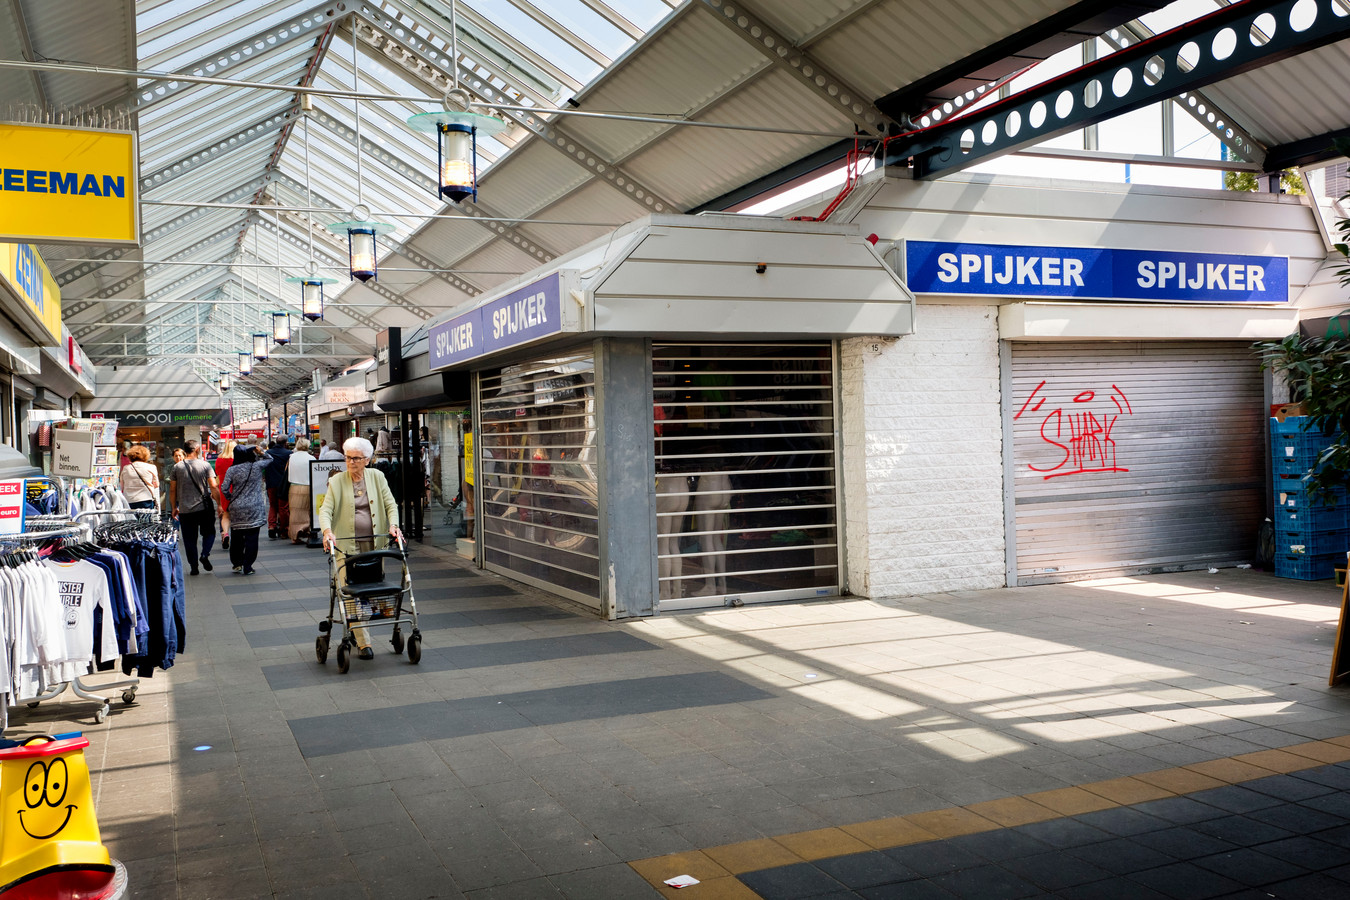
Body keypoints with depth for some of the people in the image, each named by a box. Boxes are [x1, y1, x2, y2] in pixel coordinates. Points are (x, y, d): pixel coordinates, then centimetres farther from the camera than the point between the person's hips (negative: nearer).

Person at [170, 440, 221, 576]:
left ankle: (194, 567, 9)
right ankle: (205, 554, -6)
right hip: (205, 507, -1)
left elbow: (172, 490, 4)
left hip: (185, 510, 1)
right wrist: (219, 504, -1)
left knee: (190, 539, 9)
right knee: (209, 532, 17)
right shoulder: (205, 465, -4)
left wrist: (174, 508, 15)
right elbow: (214, 486, -9)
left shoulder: (177, 467, 1)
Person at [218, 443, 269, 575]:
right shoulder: (257, 466, -4)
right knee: (251, 538, 2)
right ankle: (247, 567, 2)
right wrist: (260, 452, 11)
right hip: (254, 508, -2)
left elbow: (224, 488, -5)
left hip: (237, 508, 2)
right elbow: (270, 459, 13)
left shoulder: (232, 470, -2)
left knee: (236, 537, 16)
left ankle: (237, 563, 24)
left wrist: (230, 498, 11)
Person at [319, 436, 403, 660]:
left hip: (373, 542, 2)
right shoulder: (336, 482, 3)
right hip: (346, 544, -2)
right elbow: (325, 510, -5)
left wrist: (393, 525, -12)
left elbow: (390, 504, 6)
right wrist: (327, 531, -23)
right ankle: (363, 643, -8)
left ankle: (355, 630, 30)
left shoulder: (377, 477, 8)